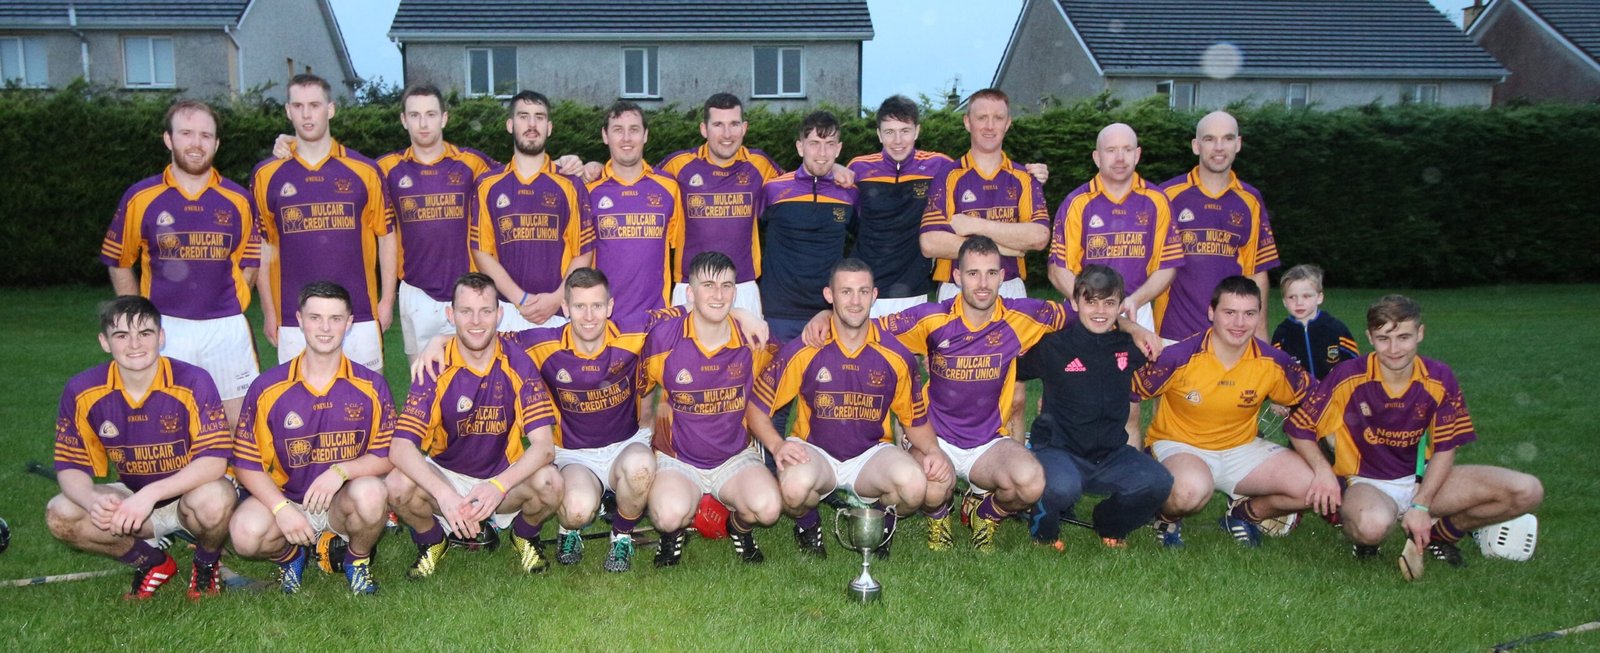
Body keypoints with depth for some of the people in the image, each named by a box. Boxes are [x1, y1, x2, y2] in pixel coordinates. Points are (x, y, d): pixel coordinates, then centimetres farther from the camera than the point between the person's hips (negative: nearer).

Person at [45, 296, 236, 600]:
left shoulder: (193, 382, -20)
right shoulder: (82, 391, -10)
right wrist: (93, 500, -29)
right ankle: (151, 562, 4)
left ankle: (207, 563, 0)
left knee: (214, 499, -37)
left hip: (187, 496, -4)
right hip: (130, 498, 4)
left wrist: (151, 493, -36)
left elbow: (214, 460, -25)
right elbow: (70, 465, -5)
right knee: (60, 513, -20)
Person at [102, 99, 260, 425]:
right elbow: (119, 263, 9)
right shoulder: (140, 198, 1)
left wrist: (229, 307, 2)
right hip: (165, 330, 0)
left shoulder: (238, 199, 4)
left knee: (240, 420, 6)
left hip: (227, 329, 1)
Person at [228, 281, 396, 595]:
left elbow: (387, 457, -5)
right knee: (246, 532, -31)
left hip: (344, 501, 0)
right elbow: (247, 463, -4)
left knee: (371, 493, -35)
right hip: (286, 498, 0)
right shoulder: (267, 387, -5)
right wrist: (281, 508, -20)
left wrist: (340, 471, -23)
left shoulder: (371, 385, -4)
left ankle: (358, 559, 0)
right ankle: (290, 555, 8)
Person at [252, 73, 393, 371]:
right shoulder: (266, 175, 4)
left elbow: (386, 236, 7)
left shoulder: (364, 171, 2)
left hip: (359, 317, 0)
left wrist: (387, 301, 3)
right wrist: (268, 312, 7)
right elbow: (264, 246, 9)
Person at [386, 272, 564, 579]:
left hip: (505, 476, 0)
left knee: (549, 482, -30)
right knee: (398, 485, -30)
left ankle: (525, 536, 6)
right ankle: (431, 541, 5)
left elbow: (542, 444, -20)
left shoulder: (517, 364, -13)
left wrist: (498, 485, -37)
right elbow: (400, 448, -24)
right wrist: (444, 494, -40)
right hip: (446, 475, 0)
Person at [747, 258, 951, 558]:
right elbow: (756, 408, -5)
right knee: (794, 486, -37)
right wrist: (777, 446, -23)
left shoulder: (896, 356, -4)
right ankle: (807, 525, 3)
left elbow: (916, 421, 8)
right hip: (814, 452, -1)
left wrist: (932, 451, -13)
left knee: (915, 484, -30)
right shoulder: (803, 351, -10)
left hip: (871, 454, 2)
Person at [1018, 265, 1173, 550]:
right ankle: (1045, 530, 2)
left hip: (1113, 454, 4)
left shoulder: (1130, 347, 6)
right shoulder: (1054, 345, -6)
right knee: (1063, 486, -37)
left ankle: (1110, 526, 11)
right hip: (1059, 450, -4)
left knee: (1158, 482, -23)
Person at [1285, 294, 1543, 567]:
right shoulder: (1349, 377, -15)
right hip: (1366, 482, -4)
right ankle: (1366, 539, -2)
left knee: (1527, 491, -12)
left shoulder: (1440, 379, -6)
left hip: (1421, 479, 5)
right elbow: (1300, 426, -9)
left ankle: (1436, 534, 8)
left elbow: (1445, 448, -1)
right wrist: (1323, 470, -27)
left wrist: (1421, 505, -13)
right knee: (1373, 525, -42)